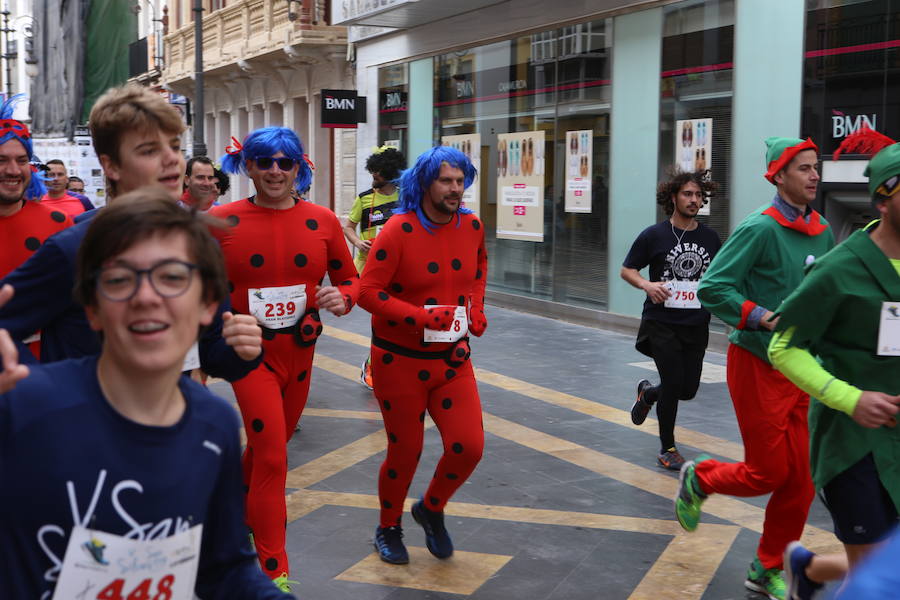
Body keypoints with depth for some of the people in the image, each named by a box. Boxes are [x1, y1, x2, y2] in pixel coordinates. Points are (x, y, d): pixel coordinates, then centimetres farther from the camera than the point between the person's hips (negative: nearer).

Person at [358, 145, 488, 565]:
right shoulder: (399, 230, -17)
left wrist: (476, 306, 6)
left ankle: (431, 510, 27)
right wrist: (418, 316, -27)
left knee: (469, 447, -4)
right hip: (400, 360, -4)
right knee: (405, 452, 7)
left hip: (453, 358, 4)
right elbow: (367, 291, -18)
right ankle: (388, 529, 33)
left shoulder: (471, 226, -1)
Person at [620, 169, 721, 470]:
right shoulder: (654, 236, -3)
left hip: (696, 325, 4)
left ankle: (647, 393, 39)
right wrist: (646, 285, -17)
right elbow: (626, 270, 3)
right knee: (673, 383, -9)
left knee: (688, 388, 4)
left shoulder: (710, 238, 8)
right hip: (661, 323, -4)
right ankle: (667, 448, 12)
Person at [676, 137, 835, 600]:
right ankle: (699, 477, 30)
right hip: (757, 365, -6)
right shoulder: (760, 228, -15)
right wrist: (764, 317, -24)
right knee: (768, 471, 0)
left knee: (801, 476, 6)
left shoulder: (823, 232, 6)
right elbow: (711, 288, -17)